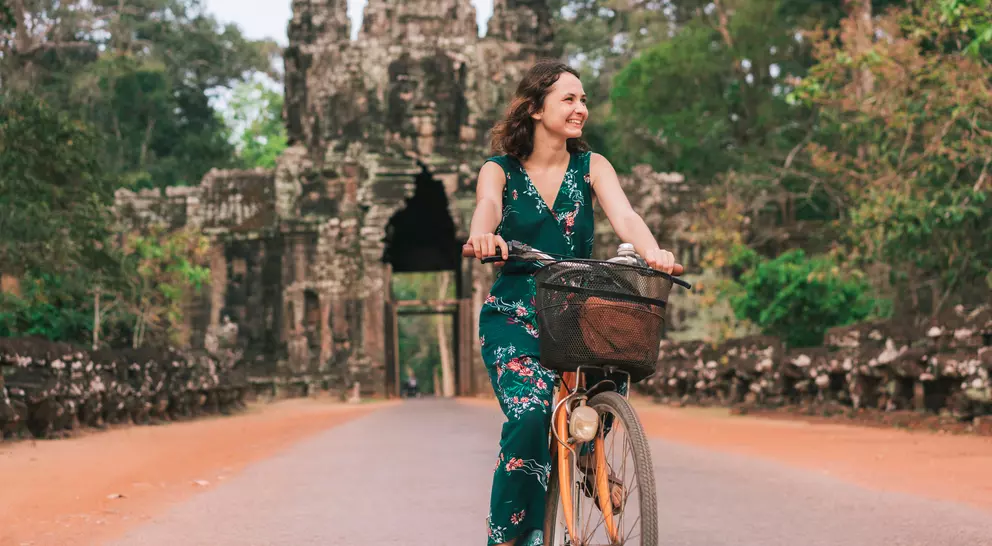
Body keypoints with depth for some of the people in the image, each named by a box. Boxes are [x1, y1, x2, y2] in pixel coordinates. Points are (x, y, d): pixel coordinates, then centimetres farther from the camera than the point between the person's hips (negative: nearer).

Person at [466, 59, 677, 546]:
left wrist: (653, 252, -35)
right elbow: (487, 206, -22)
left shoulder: (592, 167, 5)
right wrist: (483, 234, -47)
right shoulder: (500, 170, 0)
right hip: (514, 316, -3)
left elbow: (624, 217, -12)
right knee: (529, 412, -25)